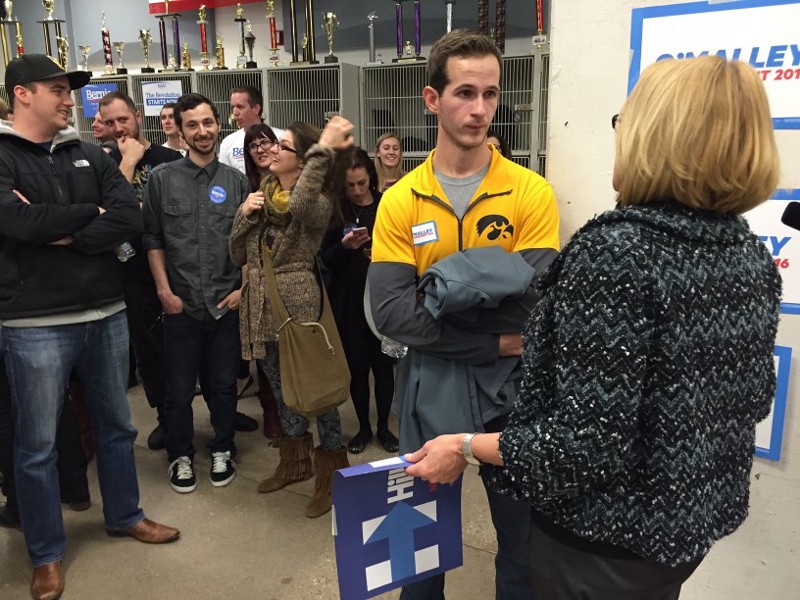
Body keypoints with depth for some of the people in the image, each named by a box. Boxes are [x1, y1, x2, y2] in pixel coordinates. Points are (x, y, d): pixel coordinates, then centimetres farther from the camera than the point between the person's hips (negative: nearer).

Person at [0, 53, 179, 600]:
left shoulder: (89, 155, 7)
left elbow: (131, 219, -5)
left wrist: (67, 236, -15)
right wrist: (90, 212, -9)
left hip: (107, 313, 5)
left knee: (117, 424, 17)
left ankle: (124, 515, 37)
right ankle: (47, 554, 26)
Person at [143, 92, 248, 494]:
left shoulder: (235, 181, 5)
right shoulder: (162, 178, 1)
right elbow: (152, 239, 2)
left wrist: (243, 288, -1)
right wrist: (164, 290, -4)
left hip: (226, 302, 1)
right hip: (180, 303, -1)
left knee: (223, 384, 11)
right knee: (179, 388, 8)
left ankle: (222, 450, 30)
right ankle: (180, 456, 27)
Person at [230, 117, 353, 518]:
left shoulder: (318, 200, -10)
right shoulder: (261, 195, 10)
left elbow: (301, 206, -37)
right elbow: (239, 256, 10)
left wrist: (324, 149, -33)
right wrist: (244, 213, -5)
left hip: (298, 304, -7)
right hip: (261, 305, 7)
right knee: (282, 388, 19)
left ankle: (330, 474, 18)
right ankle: (295, 460, 38)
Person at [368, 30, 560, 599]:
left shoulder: (532, 193, -8)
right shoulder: (400, 201, -4)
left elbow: (532, 305, -17)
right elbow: (392, 314, -14)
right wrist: (496, 341, -19)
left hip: (509, 388, -1)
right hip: (430, 388, 1)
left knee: (523, 537, 17)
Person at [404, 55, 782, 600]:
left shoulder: (616, 250, -27)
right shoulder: (753, 254, -2)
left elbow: (590, 440, -28)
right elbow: (754, 397, 8)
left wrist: (467, 446, -16)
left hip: (612, 535, -7)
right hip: (701, 513, 7)